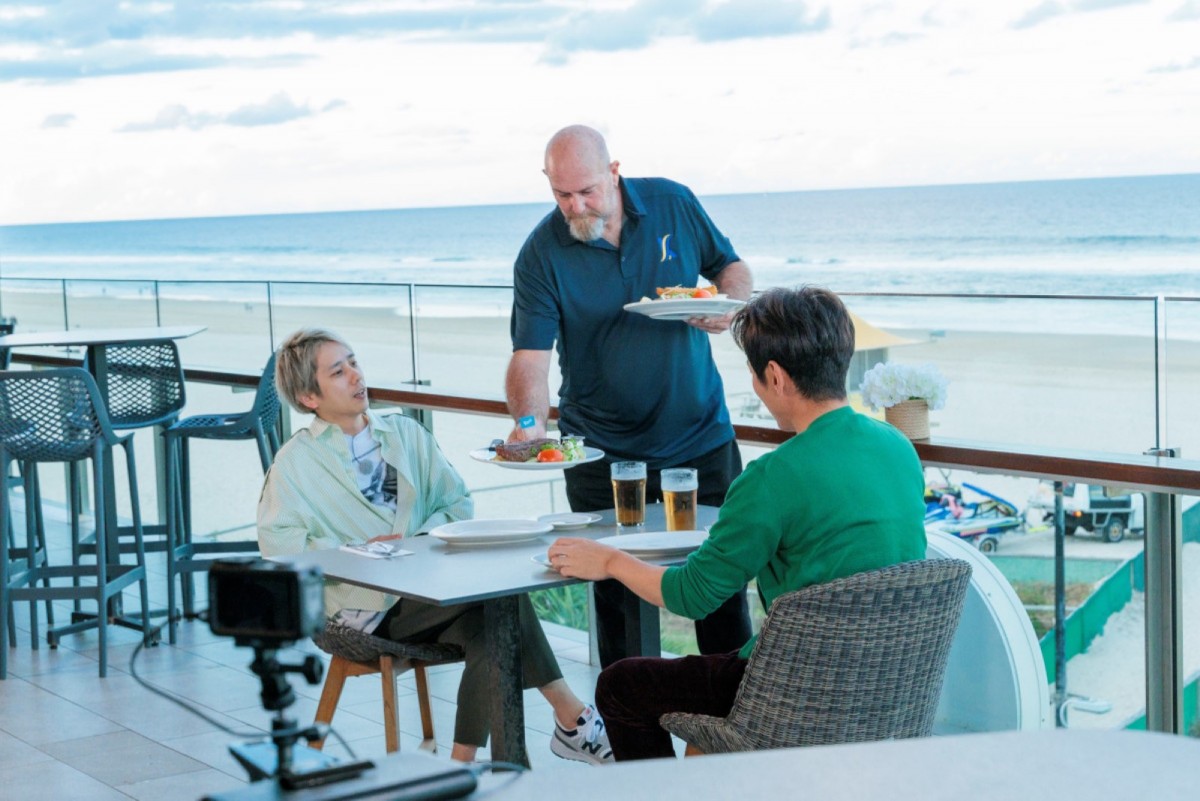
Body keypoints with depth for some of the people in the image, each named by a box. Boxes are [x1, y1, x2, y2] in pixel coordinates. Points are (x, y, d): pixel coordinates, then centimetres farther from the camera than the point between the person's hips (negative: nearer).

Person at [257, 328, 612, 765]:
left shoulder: (407, 434, 17)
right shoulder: (296, 462, 4)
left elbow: (457, 502, 12)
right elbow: (277, 544, -9)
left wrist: (422, 541, -9)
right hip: (366, 606, -5)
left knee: (485, 624, -30)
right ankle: (571, 716, -20)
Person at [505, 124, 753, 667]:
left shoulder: (673, 204, -4)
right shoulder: (543, 254, -11)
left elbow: (730, 266, 10)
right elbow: (529, 356, -16)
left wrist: (730, 303, -13)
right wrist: (529, 422, -35)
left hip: (702, 438, 2)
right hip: (602, 454, -2)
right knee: (617, 596, 5)